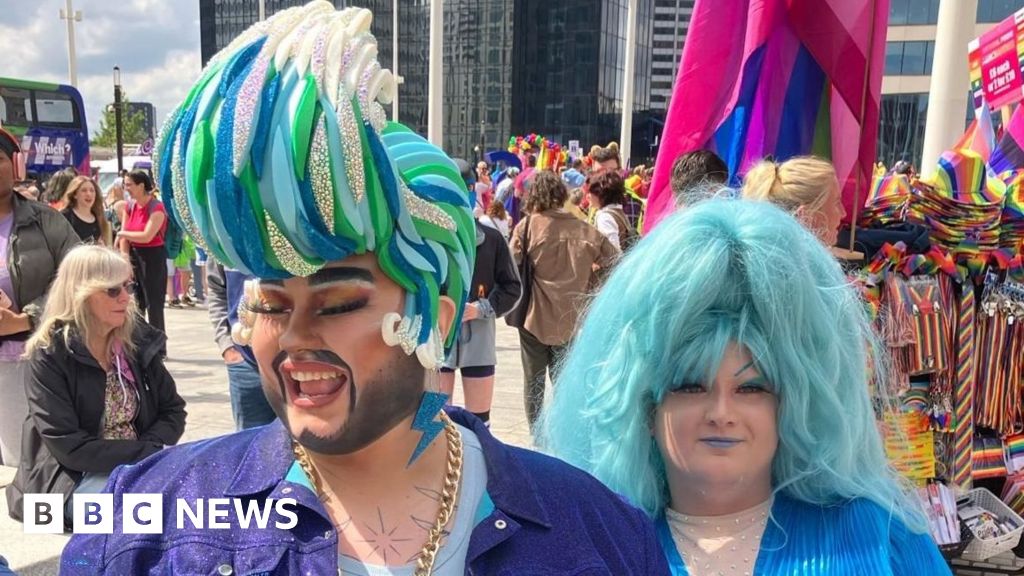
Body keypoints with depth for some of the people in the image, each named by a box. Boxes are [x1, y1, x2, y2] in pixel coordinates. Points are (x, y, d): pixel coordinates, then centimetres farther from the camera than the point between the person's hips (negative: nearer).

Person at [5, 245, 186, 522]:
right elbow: (69, 447, -18)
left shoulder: (137, 339, 2)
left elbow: (172, 409, 6)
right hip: (73, 478, -5)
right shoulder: (51, 355, -13)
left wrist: (152, 452, -14)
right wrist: (147, 455, -20)